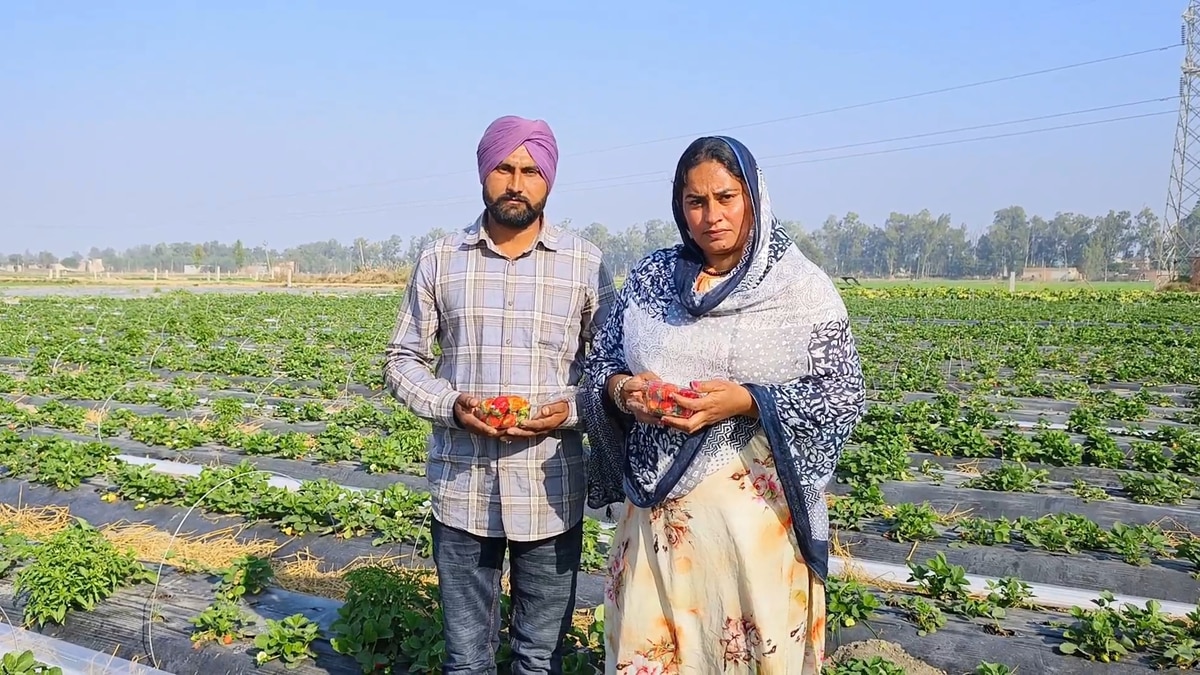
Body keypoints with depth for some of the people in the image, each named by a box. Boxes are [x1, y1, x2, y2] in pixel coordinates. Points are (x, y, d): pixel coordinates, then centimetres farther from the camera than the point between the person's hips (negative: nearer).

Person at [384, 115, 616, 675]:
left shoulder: (585, 264, 1)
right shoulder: (439, 260, 3)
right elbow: (402, 360, 8)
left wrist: (570, 411, -13)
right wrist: (451, 406, -11)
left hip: (550, 493, 0)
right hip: (461, 491, 1)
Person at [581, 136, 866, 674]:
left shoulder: (802, 289, -4)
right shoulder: (649, 277, 7)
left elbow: (843, 395, -6)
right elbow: (599, 364, 12)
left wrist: (745, 401, -19)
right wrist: (621, 390, -11)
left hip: (756, 511, -3)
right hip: (657, 507, 4)